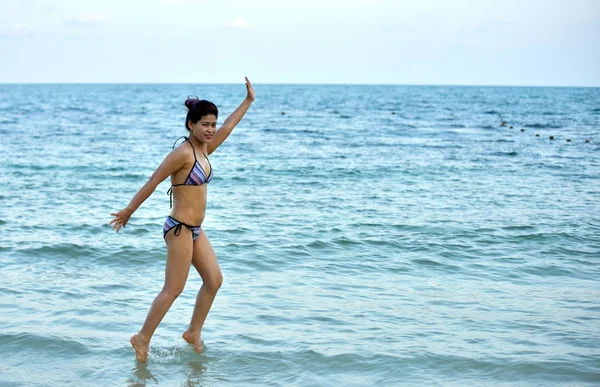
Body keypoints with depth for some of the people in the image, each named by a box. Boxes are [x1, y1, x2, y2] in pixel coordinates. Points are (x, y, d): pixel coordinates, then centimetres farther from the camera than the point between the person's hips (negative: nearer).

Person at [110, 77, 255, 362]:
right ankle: (143, 338, 6)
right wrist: (128, 211, -9)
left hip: (195, 230, 9)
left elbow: (227, 128, 21)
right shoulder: (183, 152, -17)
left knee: (214, 279, 9)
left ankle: (193, 332, 21)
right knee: (173, 289, -4)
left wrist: (248, 101, 26)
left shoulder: (203, 150, 8)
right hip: (180, 229, -9)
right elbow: (152, 182, -13)